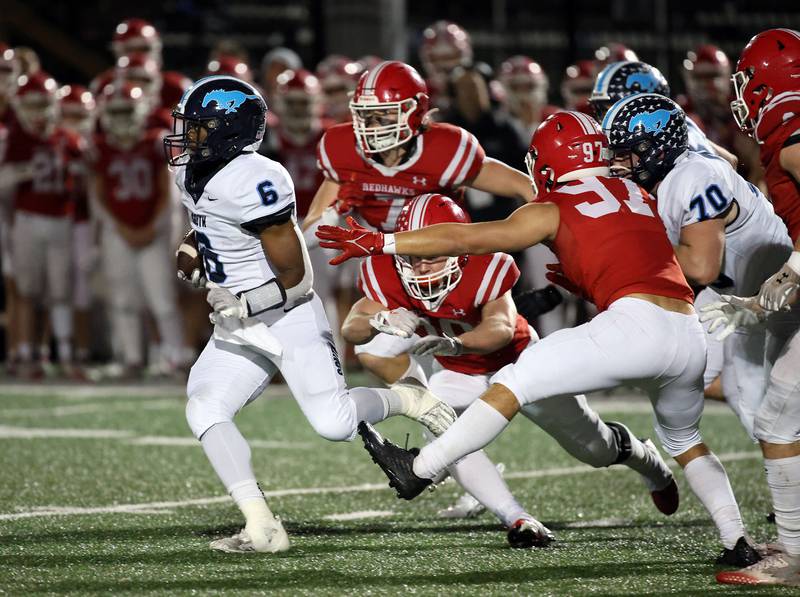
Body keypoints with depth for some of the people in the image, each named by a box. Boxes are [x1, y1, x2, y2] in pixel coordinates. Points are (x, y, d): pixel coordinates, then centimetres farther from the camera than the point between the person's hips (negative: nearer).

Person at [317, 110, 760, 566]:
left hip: (637, 323, -6)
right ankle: (738, 542, 19)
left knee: (513, 385, 5)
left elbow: (466, 240, 9)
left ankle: (418, 470, 9)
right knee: (686, 442, 29)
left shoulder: (554, 211, 9)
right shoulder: (642, 199, 25)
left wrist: (380, 243, 14)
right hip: (691, 336, 6)